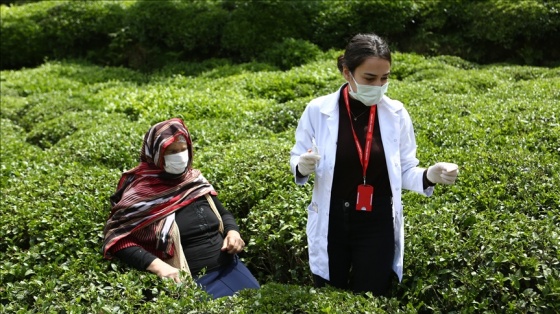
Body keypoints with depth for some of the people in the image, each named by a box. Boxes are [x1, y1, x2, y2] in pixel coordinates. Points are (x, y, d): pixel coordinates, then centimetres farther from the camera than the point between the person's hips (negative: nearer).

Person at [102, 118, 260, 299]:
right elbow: (117, 240, -14)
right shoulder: (140, 192, -9)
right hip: (192, 281, -5)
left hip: (229, 267, 6)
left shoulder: (196, 181, 6)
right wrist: (156, 265, -25)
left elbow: (223, 214, 20)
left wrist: (233, 232, -2)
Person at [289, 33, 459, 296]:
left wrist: (430, 175, -19)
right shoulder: (318, 110, -11)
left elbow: (405, 171, 1)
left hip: (377, 226, 0)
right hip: (330, 225, 0)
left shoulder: (396, 114, -7)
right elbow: (296, 160, 2)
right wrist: (302, 167, -21)